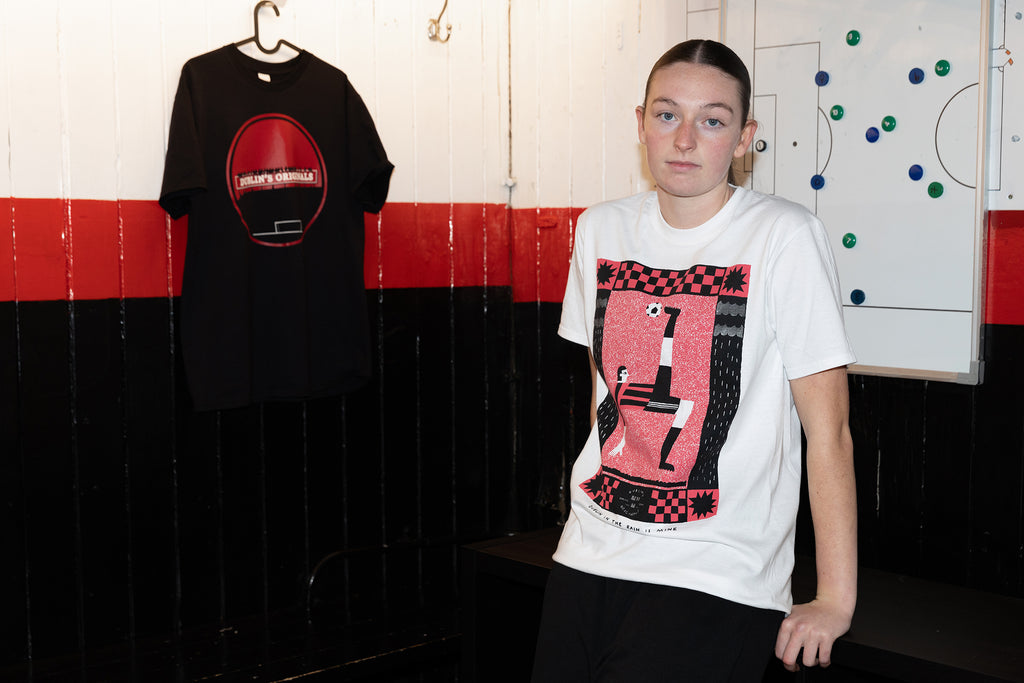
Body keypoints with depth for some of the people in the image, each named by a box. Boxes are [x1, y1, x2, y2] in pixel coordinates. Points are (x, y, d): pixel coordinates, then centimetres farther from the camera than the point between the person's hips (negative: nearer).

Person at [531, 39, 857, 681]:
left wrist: (836, 600, -11)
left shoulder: (785, 236, -10)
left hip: (715, 581, -5)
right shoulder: (601, 229, 6)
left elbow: (828, 430, -11)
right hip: (587, 556, 5)